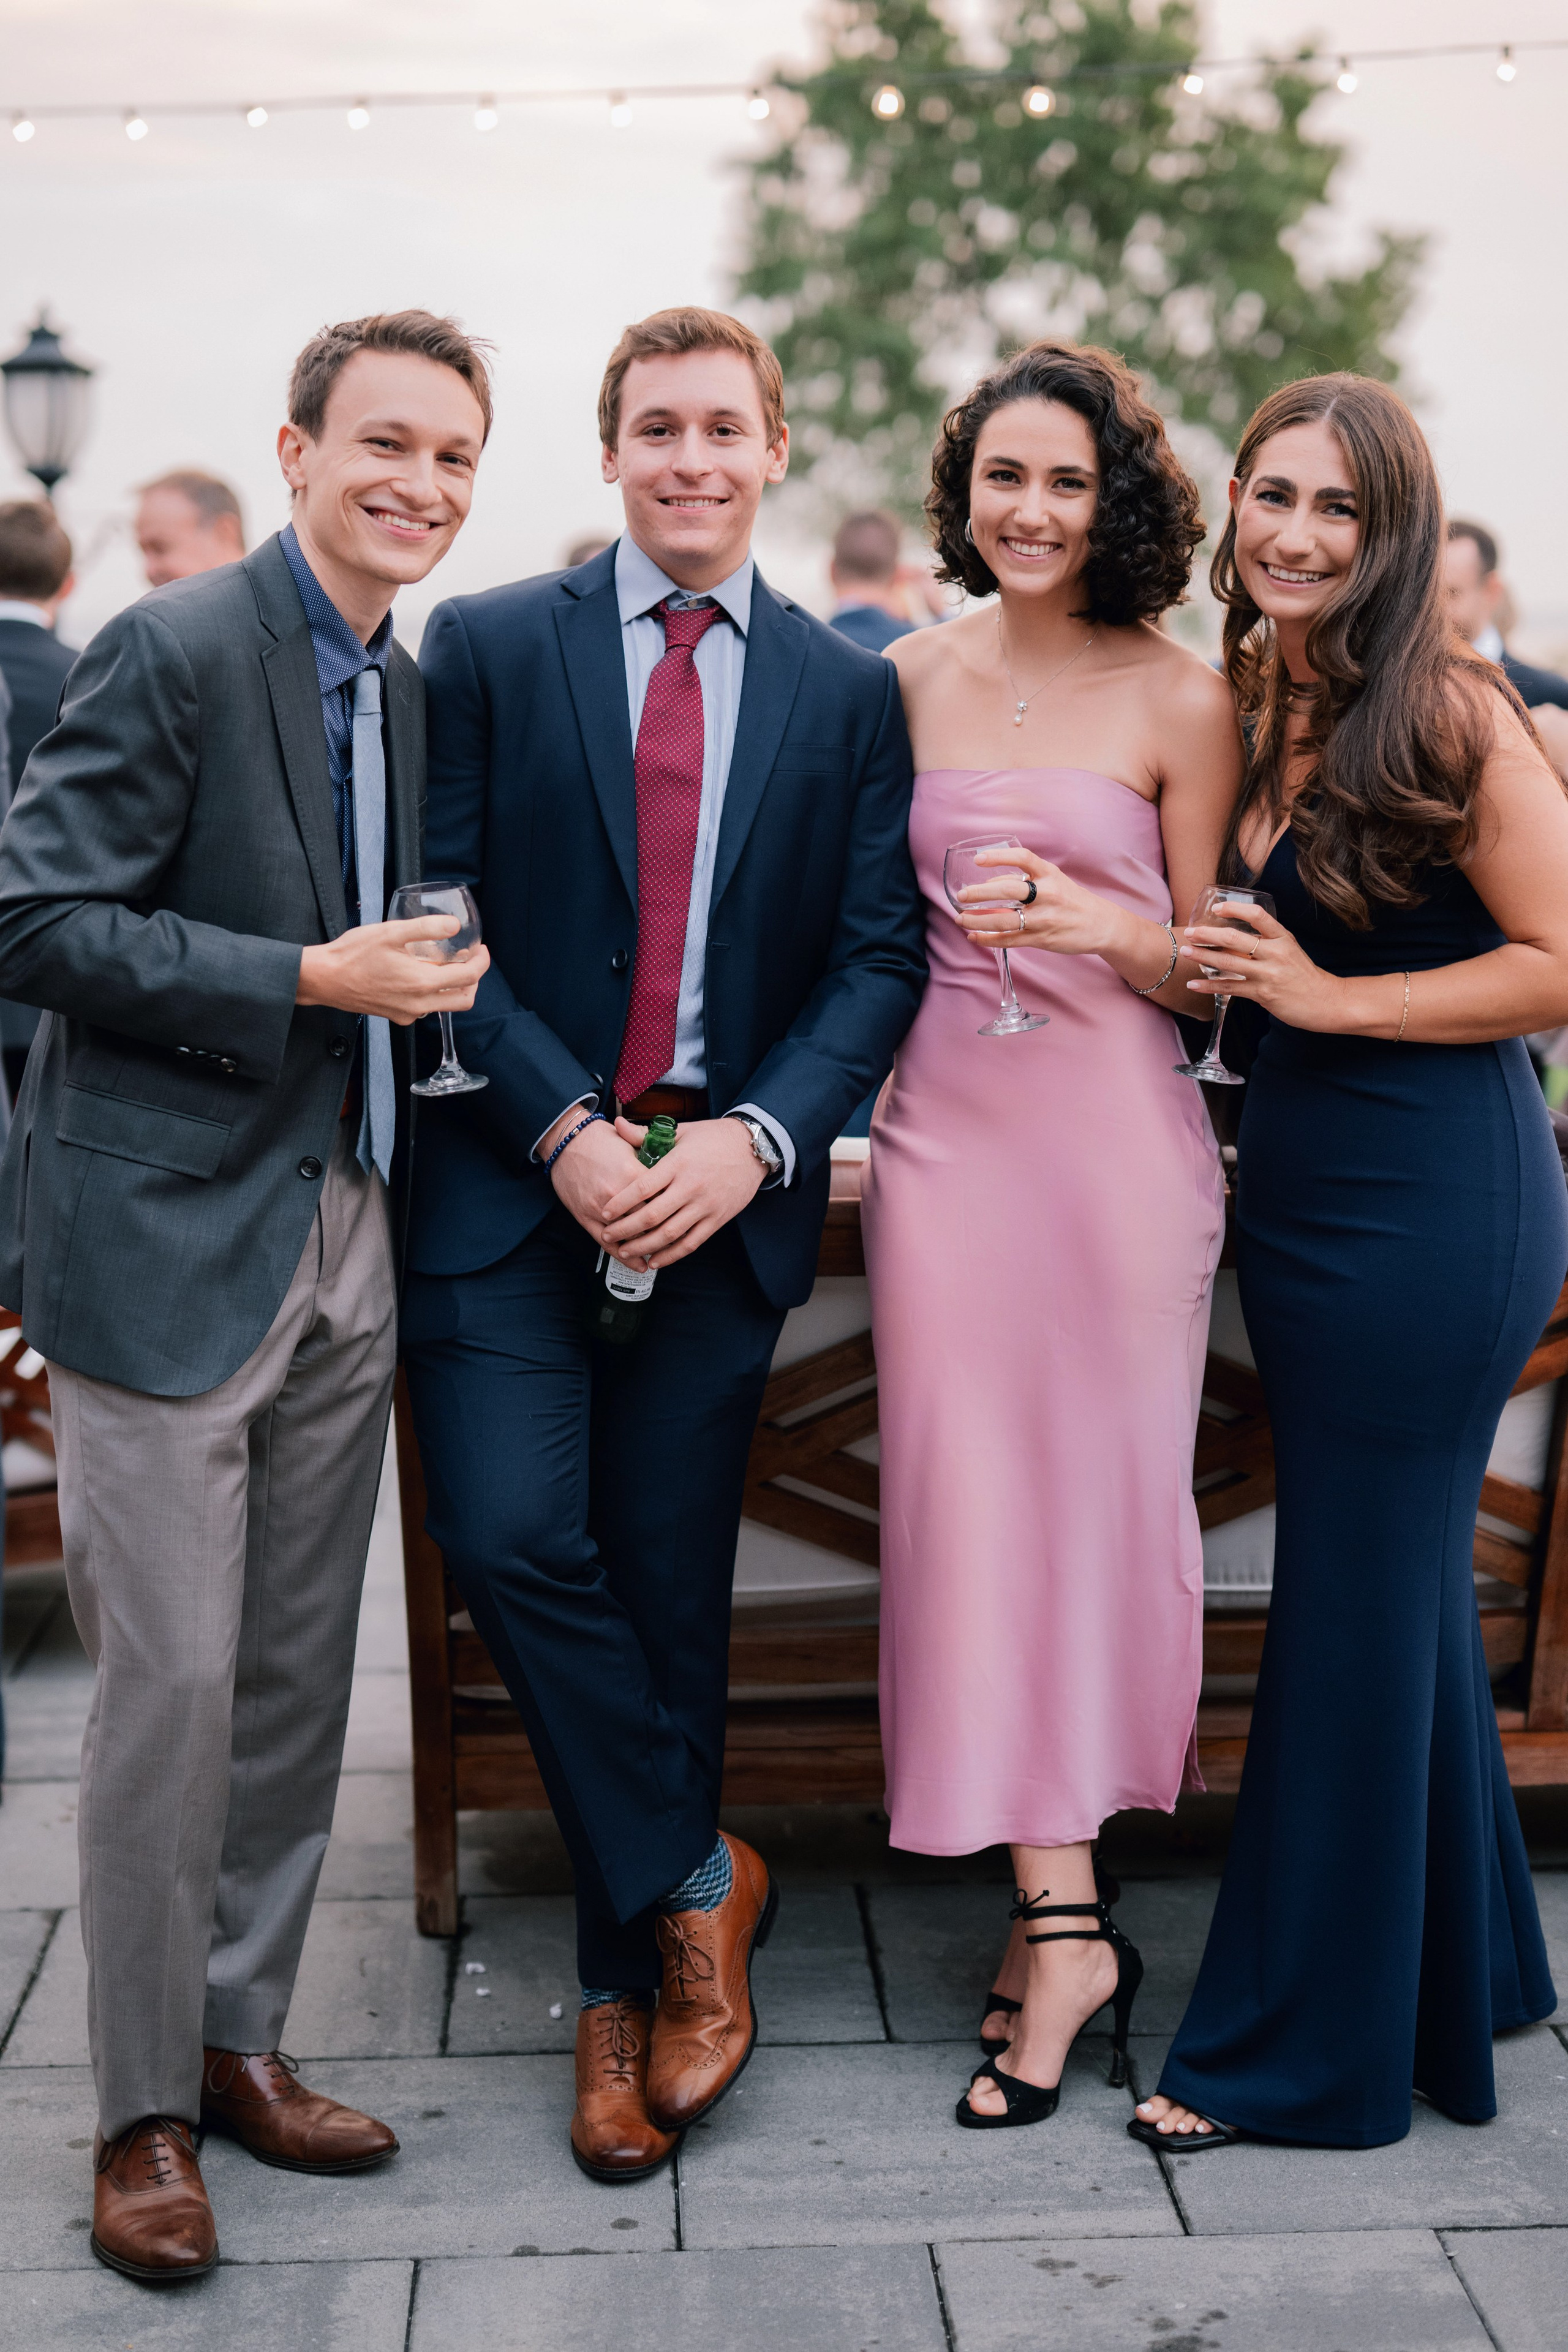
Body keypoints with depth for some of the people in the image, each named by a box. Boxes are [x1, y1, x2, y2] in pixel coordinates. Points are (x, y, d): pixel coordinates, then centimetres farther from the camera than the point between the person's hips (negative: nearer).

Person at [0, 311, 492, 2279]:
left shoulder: (412, 688, 12)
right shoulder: (174, 651, -11)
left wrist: (428, 988, 4)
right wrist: (307, 980, -20)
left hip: (343, 1241, 7)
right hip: (169, 1237, -7)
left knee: (298, 1678, 13)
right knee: (172, 1685, -2)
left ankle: (238, 2037, 30)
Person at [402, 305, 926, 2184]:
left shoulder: (847, 692, 8)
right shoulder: (487, 649, 4)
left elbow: (880, 955, 3)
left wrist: (752, 1137, -12)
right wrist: (568, 1129, -13)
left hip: (723, 1191, 1)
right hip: (515, 1181, -1)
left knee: (667, 1589, 6)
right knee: (513, 1537, -16)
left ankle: (622, 1984, 23)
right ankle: (694, 1886, 7)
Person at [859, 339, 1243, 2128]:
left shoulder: (1180, 701, -1)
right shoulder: (907, 678, 8)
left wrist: (1099, 921, -17)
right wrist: (847, 1087, 7)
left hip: (1114, 1134, -2)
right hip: (944, 1126, 3)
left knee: (1102, 1486, 2)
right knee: (973, 1490, 0)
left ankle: (1046, 1903, 17)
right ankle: (1063, 1918, 10)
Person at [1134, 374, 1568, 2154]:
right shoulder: (1243, 702, 9)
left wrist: (1327, 997, -16)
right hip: (1301, 1179, 8)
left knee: (1356, 1601, 1)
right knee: (1396, 1583, 18)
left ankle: (1301, 2042, 17)